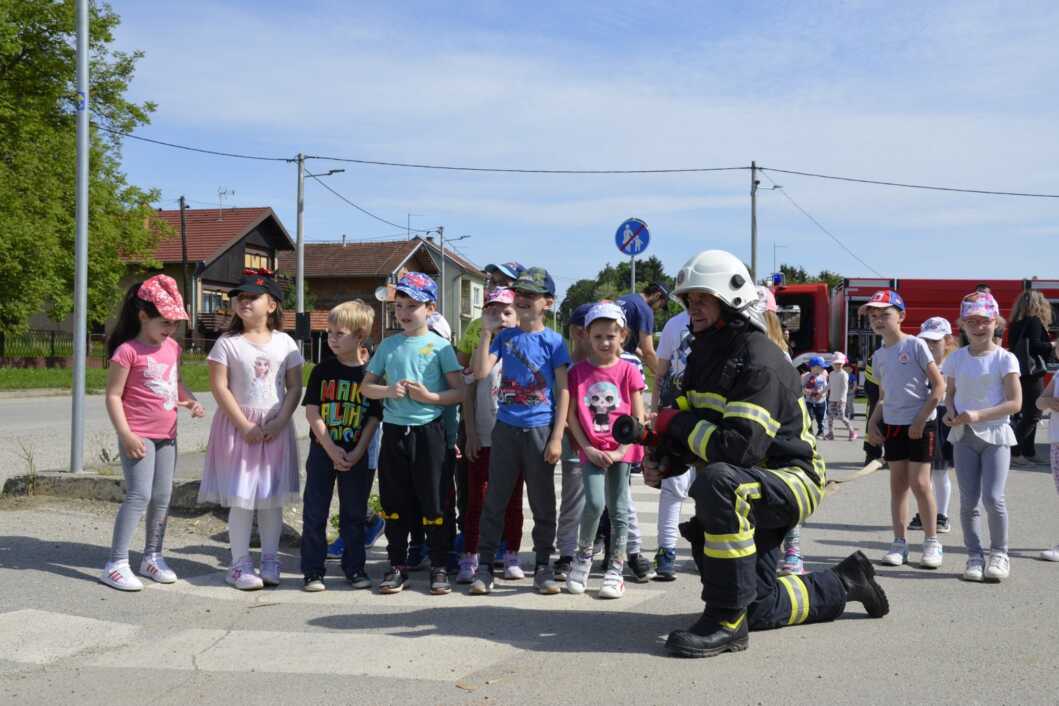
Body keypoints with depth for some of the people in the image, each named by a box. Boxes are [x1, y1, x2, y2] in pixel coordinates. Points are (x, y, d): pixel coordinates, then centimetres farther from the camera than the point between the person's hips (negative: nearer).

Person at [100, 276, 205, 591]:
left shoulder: (172, 347, 8)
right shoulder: (128, 351, -13)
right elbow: (113, 396, -12)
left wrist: (191, 400, 2)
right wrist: (126, 435, -19)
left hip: (167, 435, 7)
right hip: (139, 435, -7)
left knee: (162, 497, 12)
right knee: (139, 495, -13)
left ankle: (152, 556, 25)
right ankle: (116, 564, -8)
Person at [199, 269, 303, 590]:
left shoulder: (285, 343, 4)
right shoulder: (227, 343, -2)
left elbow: (294, 387, 3)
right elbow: (220, 387, -7)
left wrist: (280, 422, -10)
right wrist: (245, 425, -13)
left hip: (275, 426, 2)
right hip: (238, 425, -2)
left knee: (273, 496, 6)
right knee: (241, 497, -2)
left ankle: (270, 559, 17)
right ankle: (240, 564, 7)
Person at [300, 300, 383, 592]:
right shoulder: (322, 371, -1)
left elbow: (374, 418, -3)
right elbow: (312, 412, -4)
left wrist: (356, 454, -12)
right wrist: (332, 450, -13)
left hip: (357, 456, 0)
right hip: (322, 451, 1)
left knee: (354, 514, 9)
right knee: (315, 513, 3)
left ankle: (355, 568, 21)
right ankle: (313, 571, 12)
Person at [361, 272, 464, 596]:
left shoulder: (439, 346, -1)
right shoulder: (388, 346, 8)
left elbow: (460, 392, -2)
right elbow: (366, 387, 12)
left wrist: (430, 396, -17)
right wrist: (388, 391, -7)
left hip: (428, 431, -3)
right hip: (394, 431, 3)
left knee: (434, 502, 2)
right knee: (394, 502, 9)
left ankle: (439, 567, 14)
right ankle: (397, 566, 21)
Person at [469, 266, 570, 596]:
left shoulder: (554, 341, -1)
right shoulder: (505, 336, 7)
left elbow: (563, 392, -2)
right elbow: (480, 371, -5)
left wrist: (557, 437, -8)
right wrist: (486, 332, -8)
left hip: (540, 430, -2)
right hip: (506, 428, 2)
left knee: (543, 502, 6)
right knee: (495, 499, 5)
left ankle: (543, 567, 17)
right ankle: (484, 566, 12)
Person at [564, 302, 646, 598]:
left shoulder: (629, 371, 0)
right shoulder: (579, 371, 2)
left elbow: (638, 418, 0)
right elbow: (570, 415, 1)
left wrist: (620, 451, -9)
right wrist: (588, 448, -8)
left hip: (621, 450, 0)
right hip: (592, 450, 0)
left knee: (618, 510, 4)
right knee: (594, 503, -15)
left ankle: (615, 571, 14)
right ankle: (583, 556, 9)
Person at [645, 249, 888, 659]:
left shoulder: (758, 360, -22)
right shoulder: (703, 357, 8)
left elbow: (741, 448, -33)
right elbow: (689, 430, 14)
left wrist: (680, 424, -20)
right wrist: (661, 461, -7)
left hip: (792, 481, -9)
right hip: (751, 491, 9)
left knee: (717, 482, -41)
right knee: (760, 610, 13)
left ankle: (727, 620, -33)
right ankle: (847, 583, 39)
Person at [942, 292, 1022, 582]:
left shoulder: (1005, 359, -5)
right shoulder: (956, 358, 6)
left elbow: (1015, 402, -8)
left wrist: (979, 415, -19)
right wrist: (951, 412, -6)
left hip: (995, 435, -3)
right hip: (964, 435, 3)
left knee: (993, 497, -12)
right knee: (969, 500, 1)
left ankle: (999, 553, 8)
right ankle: (975, 556, 13)